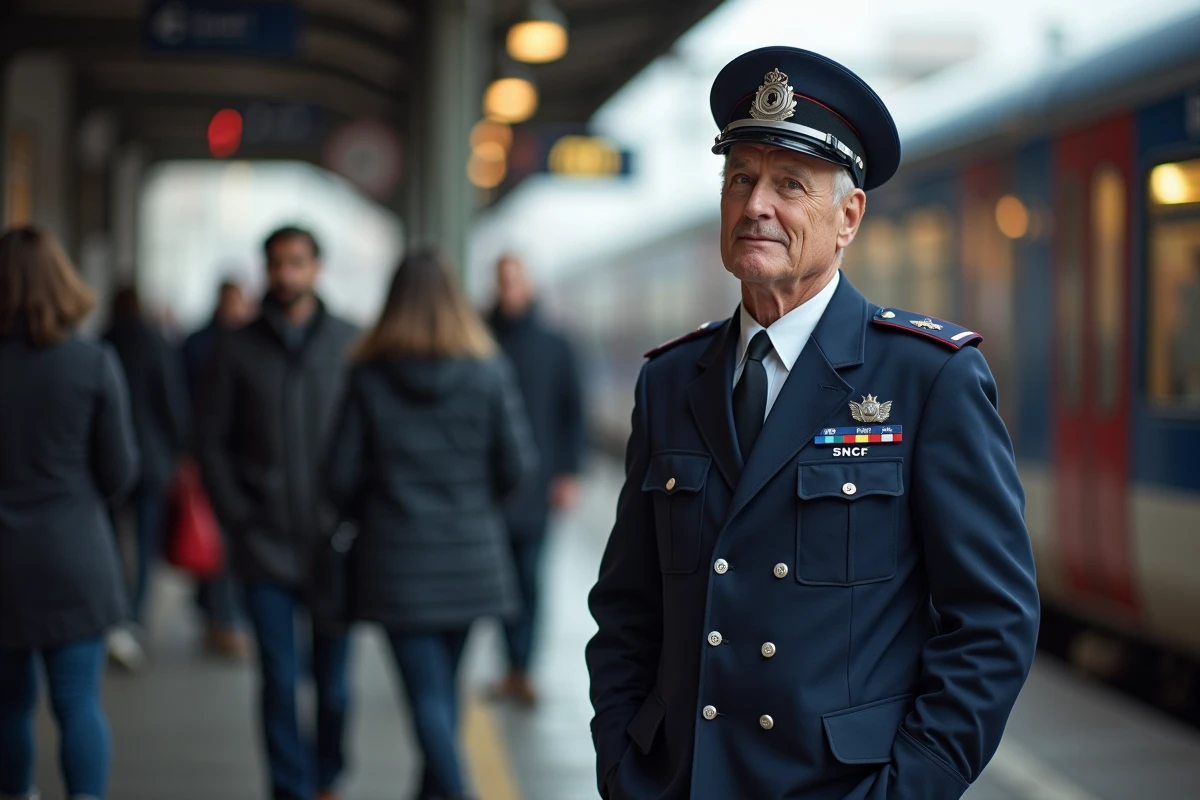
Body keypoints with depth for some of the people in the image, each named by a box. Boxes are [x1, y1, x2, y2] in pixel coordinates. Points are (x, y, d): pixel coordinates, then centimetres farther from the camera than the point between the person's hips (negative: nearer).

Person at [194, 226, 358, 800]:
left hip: (334, 542, 0)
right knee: (279, 682, -3)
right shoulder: (237, 351, 4)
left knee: (333, 681, 6)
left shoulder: (352, 345, 4)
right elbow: (210, 440, 7)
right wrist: (237, 518, -1)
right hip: (266, 547, 0)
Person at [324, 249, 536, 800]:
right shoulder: (489, 373, -4)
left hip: (396, 557, -2)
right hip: (470, 556, 2)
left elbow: (342, 475, -6)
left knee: (427, 691, -1)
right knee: (444, 683, 18)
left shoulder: (369, 377, -6)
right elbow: (518, 464, -5)